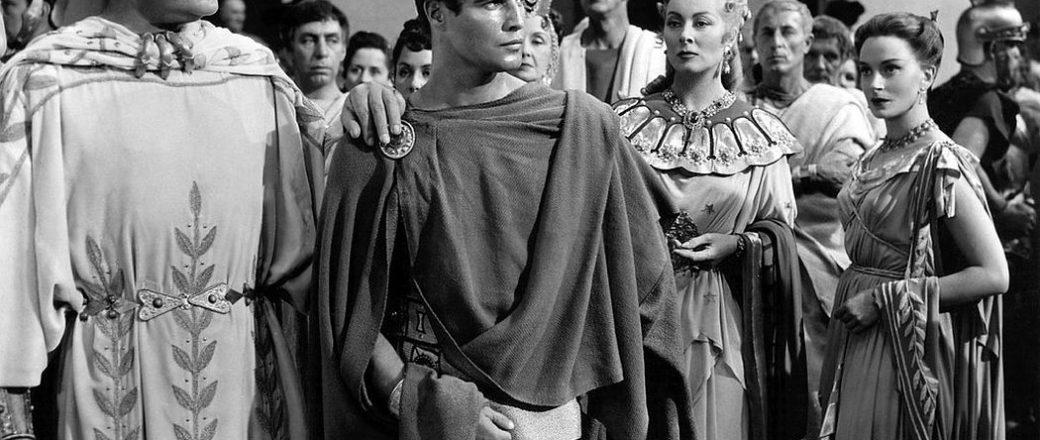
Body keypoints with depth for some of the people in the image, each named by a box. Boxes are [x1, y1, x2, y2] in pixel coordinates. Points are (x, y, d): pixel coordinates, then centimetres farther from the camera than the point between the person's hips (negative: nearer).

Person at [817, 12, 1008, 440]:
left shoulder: (940, 163, -14)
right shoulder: (875, 159, 8)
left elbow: (993, 275, -18)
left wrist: (885, 298, -17)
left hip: (906, 348, -7)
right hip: (856, 339, 7)